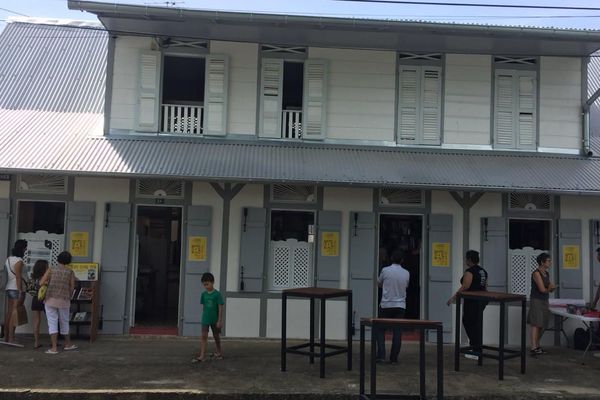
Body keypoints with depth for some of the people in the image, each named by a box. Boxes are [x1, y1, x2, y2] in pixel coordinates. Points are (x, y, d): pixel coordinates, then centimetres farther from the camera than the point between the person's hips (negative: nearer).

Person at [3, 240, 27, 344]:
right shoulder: (19, 261, -12)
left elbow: (6, 276, 16)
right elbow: (18, 277, -17)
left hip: (8, 289, 8)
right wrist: (20, 293, -18)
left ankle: (6, 337, 10)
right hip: (17, 289, -8)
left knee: (8, 314, 8)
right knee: (15, 314, -8)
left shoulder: (8, 259, 14)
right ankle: (11, 338, -9)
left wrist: (5, 290, 21)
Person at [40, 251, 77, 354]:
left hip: (50, 300, -1)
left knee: (52, 323, 1)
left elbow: (41, 283, -6)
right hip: (64, 301, 1)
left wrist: (49, 282, 15)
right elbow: (72, 288, 0)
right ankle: (68, 344, 31)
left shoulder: (51, 270, -1)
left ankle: (54, 348, -6)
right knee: (64, 322, 17)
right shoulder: (70, 272, 1)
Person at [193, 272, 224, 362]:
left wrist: (219, 321, -13)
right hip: (205, 319, 3)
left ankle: (218, 352, 30)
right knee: (204, 336, -6)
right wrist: (204, 316, 13)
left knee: (216, 336, 12)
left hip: (215, 319, -3)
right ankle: (202, 356, -9)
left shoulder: (217, 294, -11)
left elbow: (220, 308, -11)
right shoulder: (204, 294, 2)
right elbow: (204, 306, 11)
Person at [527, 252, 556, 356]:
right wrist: (549, 288, 3)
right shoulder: (536, 273, -13)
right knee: (536, 324, -12)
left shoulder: (546, 274, 13)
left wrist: (551, 287, -12)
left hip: (544, 301, 8)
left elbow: (550, 289, 11)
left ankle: (537, 346, 15)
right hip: (536, 301, -8)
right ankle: (533, 348, -15)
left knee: (541, 325, 8)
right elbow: (542, 289, -18)